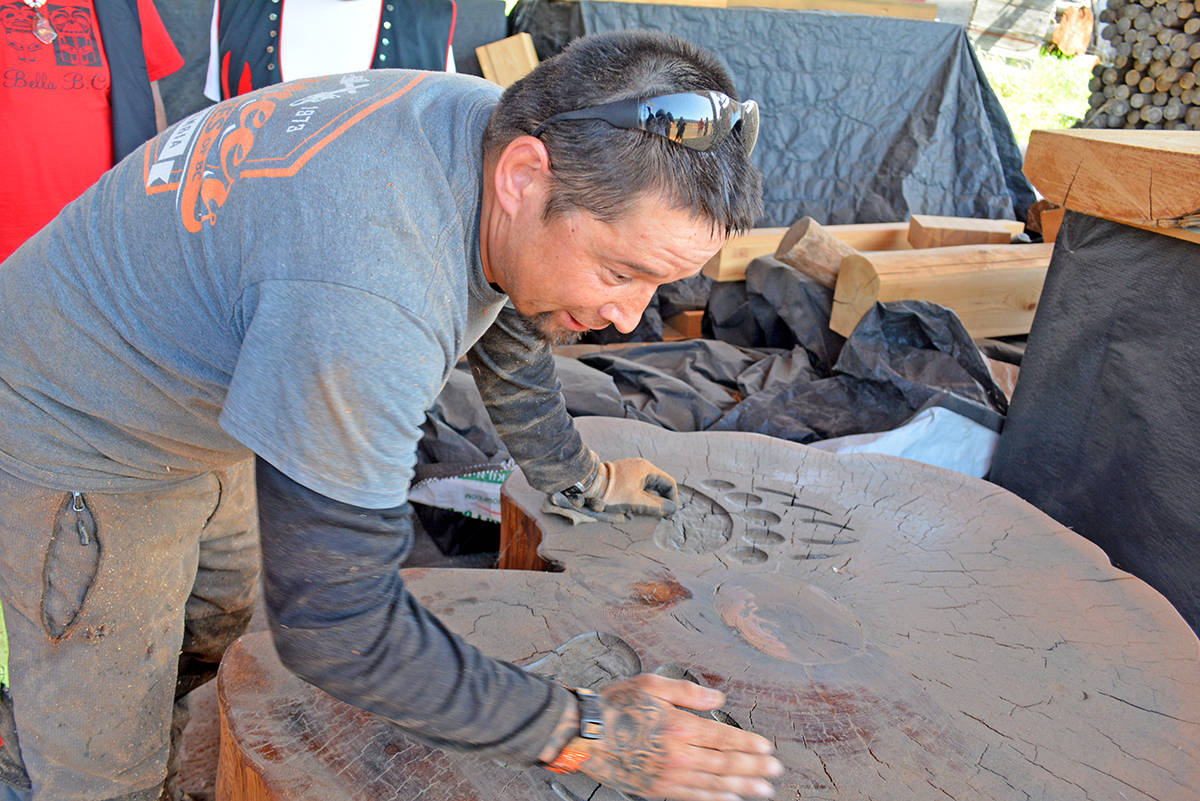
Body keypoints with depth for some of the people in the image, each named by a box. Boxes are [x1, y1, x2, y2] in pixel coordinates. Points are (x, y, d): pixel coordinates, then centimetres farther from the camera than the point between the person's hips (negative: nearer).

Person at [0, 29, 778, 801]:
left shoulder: (505, 129, -15)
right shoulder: (362, 308, -44)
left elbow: (507, 323, 6)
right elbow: (335, 625, -34)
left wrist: (579, 476, 18)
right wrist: (579, 732, -28)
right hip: (73, 440, -8)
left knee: (218, 623, 27)